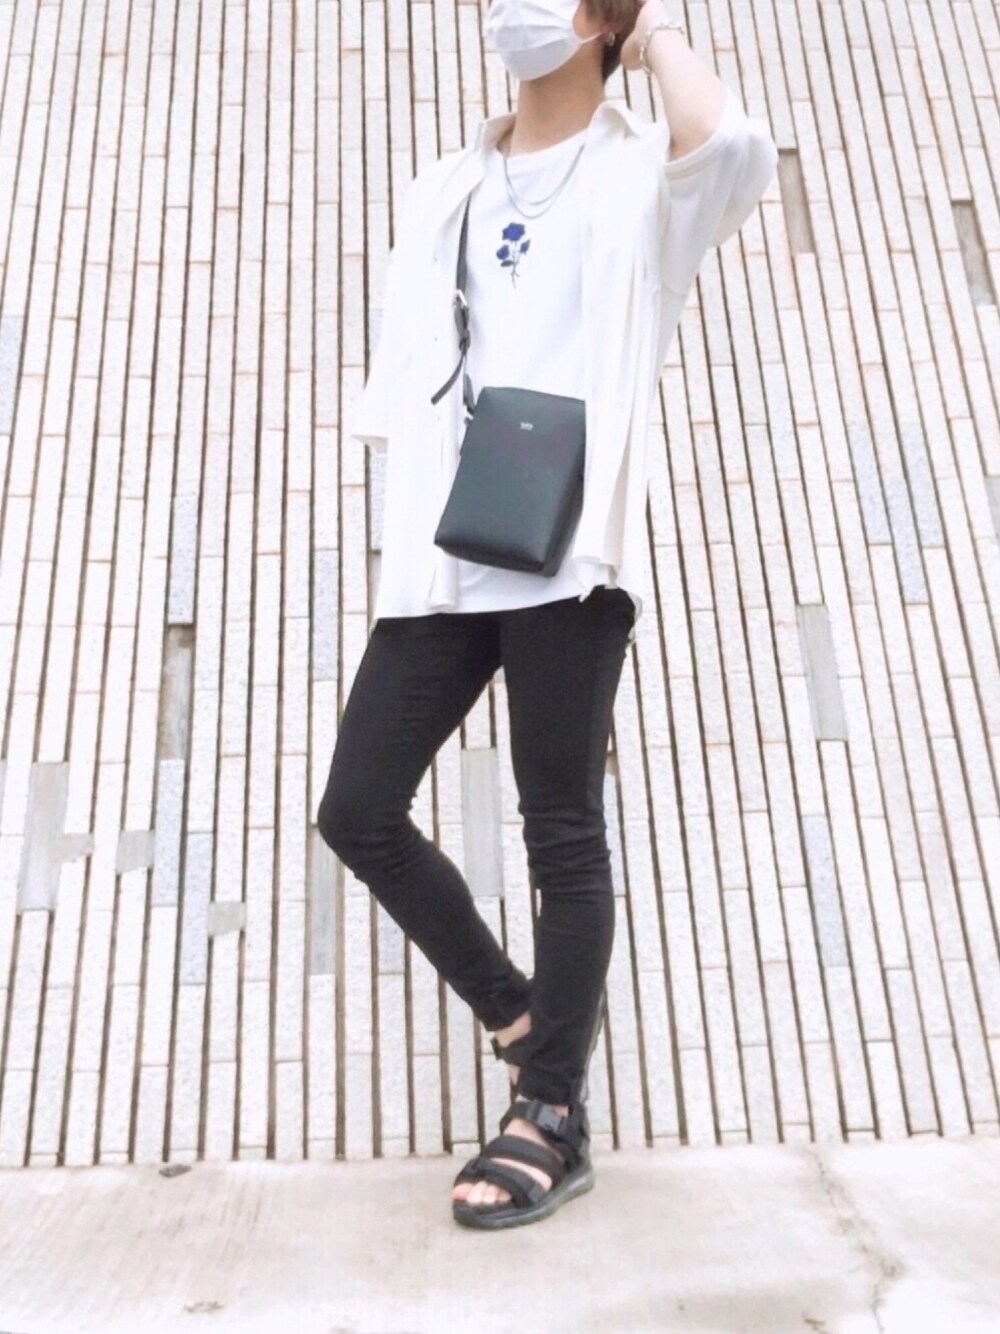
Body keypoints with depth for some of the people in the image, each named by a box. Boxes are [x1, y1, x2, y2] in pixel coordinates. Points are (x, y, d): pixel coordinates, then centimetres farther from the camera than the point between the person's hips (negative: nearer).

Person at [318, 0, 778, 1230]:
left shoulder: (641, 174, 10)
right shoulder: (443, 195, 25)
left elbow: (736, 147, -15)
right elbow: (404, 390, 19)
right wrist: (401, 554, 7)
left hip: (565, 554, -5)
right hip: (443, 559, 6)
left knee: (561, 830, -2)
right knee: (358, 809, 3)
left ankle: (553, 1118, 14)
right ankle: (518, 1014, 23)